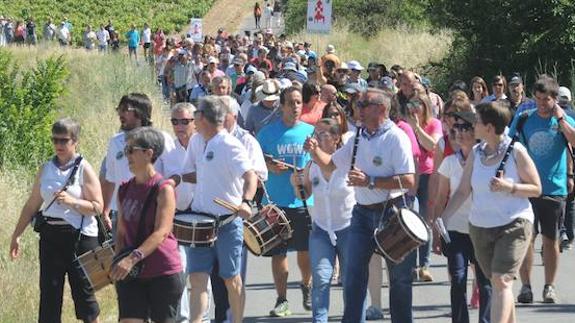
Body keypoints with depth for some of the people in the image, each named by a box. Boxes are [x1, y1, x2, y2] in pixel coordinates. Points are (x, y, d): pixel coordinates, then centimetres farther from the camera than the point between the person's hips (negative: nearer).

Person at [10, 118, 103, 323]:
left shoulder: (84, 169, -4)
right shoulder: (46, 169, 10)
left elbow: (97, 206, -8)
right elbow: (32, 205, 15)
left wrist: (72, 201, -22)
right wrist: (16, 235, 13)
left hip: (79, 236, -4)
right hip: (50, 235, 4)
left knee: (83, 291, 1)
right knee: (49, 291, 2)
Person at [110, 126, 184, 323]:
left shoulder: (164, 189, -9)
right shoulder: (125, 190, 9)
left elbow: (161, 232, -19)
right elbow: (121, 231, 14)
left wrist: (133, 258, -29)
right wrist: (118, 262, -3)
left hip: (164, 272, -5)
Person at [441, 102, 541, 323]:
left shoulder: (516, 152, -8)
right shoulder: (476, 153, 5)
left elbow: (536, 189, -4)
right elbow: (463, 191, 8)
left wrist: (509, 187, -20)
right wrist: (442, 219, 0)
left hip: (514, 224, -6)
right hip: (480, 227, 6)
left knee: (502, 281, -17)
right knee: (496, 282, 11)